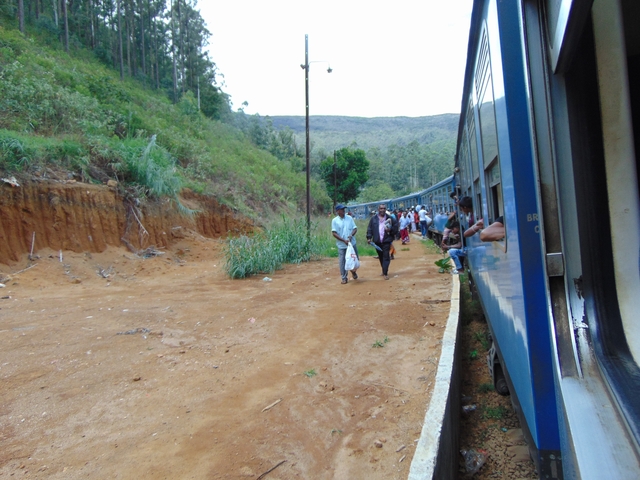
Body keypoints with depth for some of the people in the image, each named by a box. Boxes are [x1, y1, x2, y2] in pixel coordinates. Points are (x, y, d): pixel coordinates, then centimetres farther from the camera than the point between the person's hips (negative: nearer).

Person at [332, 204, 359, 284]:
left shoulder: (349, 218, 5)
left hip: (352, 243, 3)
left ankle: (353, 271, 39)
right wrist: (344, 240, -17)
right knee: (342, 261, 0)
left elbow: (355, 228, 5)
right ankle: (344, 278, 14)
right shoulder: (334, 220, -4)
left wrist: (351, 235, -15)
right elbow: (334, 233, -8)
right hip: (341, 245, -3)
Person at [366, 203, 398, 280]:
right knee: (381, 257, 13)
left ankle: (385, 273, -5)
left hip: (386, 240, -2)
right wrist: (369, 237, -5)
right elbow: (369, 229, 5)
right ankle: (384, 270, 30)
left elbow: (396, 227, 5)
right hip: (377, 241, 2)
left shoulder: (389, 218, 2)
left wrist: (390, 230, -13)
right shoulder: (373, 218, 4)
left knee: (386, 256, -8)